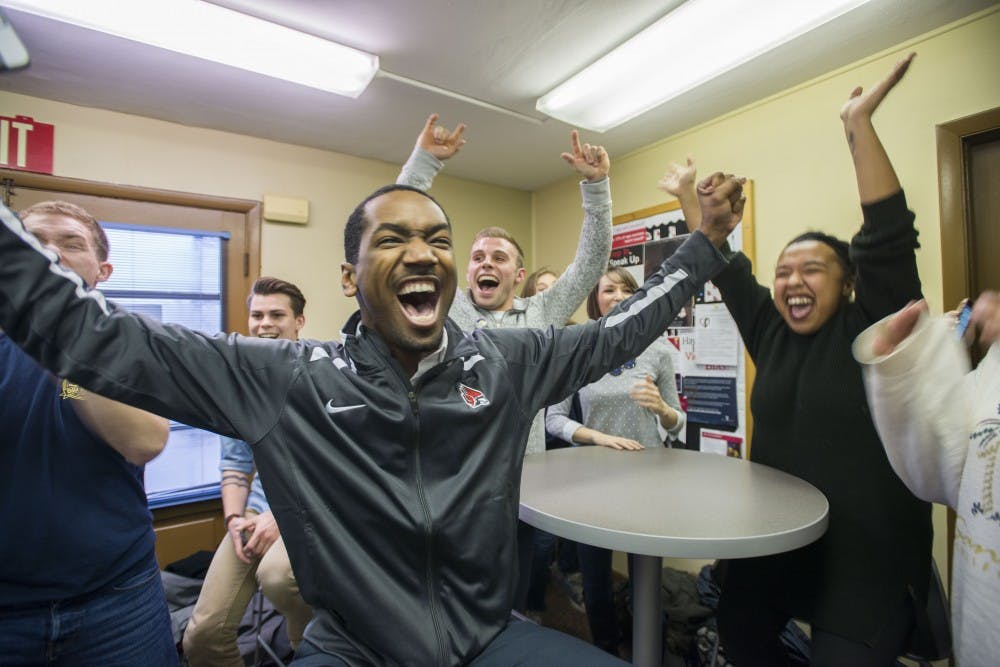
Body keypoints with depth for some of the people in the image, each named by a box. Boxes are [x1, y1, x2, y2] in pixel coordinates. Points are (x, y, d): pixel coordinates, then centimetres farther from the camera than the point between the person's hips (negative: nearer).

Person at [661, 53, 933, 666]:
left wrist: (859, 124, -22)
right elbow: (725, 267, 3)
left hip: (867, 550, -4)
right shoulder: (770, 332, 0)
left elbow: (889, 236, -23)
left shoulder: (874, 331, -12)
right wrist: (688, 198, 1)